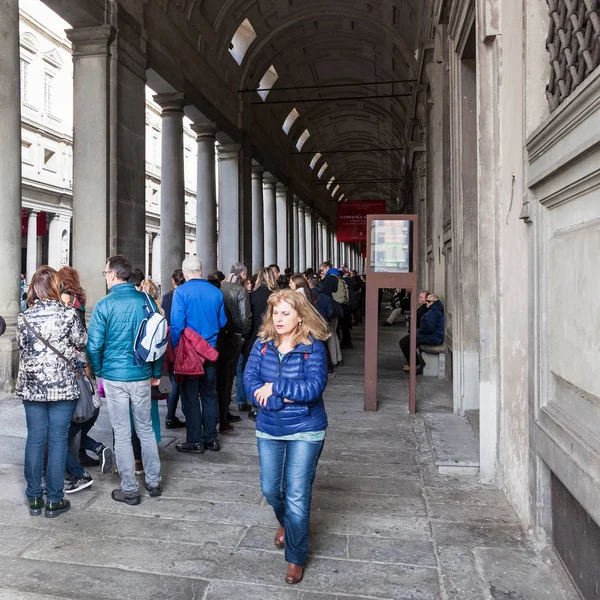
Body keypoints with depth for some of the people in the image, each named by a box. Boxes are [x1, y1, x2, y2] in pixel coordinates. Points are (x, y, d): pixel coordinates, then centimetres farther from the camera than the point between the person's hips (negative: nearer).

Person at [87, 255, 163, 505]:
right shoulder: (146, 301, -1)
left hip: (114, 377, -3)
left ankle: (129, 489, 17)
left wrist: (98, 372, 7)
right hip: (142, 376, 3)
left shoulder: (105, 304, -11)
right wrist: (156, 373, 13)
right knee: (146, 430, 15)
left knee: (122, 434, 7)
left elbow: (94, 345, -11)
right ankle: (154, 482, 25)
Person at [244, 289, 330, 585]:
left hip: (305, 430, -4)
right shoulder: (262, 343, -3)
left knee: (297, 495, 0)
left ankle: (296, 558, 23)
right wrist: (283, 400, -23)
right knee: (270, 489, 17)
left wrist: (274, 387, -20)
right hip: (268, 429, 4)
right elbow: (249, 381, -11)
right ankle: (285, 522, 50)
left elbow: (315, 387, -24)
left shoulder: (313, 346, -14)